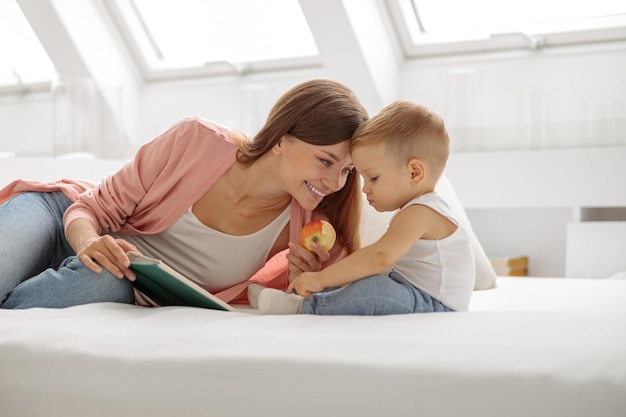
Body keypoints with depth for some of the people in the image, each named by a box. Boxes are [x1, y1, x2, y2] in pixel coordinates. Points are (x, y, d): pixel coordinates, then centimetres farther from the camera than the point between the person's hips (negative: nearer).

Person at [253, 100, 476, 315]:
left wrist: (320, 279, -27)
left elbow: (379, 257, -29)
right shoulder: (419, 211, 19)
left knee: (373, 290, -33)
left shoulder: (420, 213, -16)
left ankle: (305, 308, -24)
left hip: (437, 308, -12)